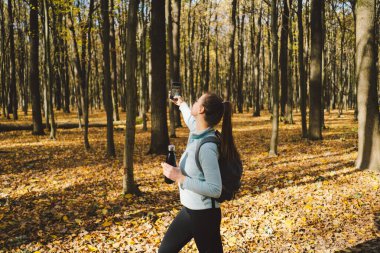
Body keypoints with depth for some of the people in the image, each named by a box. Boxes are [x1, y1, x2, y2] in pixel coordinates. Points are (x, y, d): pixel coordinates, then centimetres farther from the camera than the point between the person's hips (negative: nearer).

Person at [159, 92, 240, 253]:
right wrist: (181, 104, 41)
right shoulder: (196, 132, -3)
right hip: (188, 210, 9)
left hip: (204, 215, -9)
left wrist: (180, 178, -25)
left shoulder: (207, 147, -28)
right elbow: (190, 119, 24)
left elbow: (215, 190, -25)